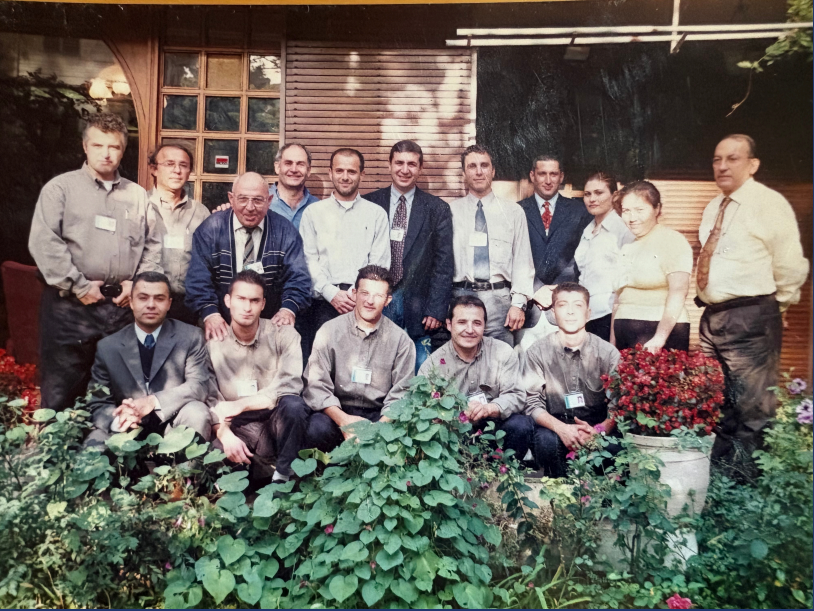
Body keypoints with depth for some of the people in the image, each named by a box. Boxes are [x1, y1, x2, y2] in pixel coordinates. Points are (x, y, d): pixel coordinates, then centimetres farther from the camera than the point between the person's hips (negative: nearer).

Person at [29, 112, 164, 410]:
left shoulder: (137, 195, 14)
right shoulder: (61, 188, 2)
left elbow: (153, 244, 14)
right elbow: (43, 243, -8)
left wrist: (137, 282, 1)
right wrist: (79, 287, -11)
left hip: (123, 304, 3)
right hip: (70, 304, -3)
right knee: (62, 391, 3)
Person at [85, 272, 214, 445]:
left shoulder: (190, 337, -1)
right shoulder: (108, 347, 3)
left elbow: (201, 385, -10)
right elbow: (98, 404, 4)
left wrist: (154, 401, -25)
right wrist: (117, 418, -20)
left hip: (174, 426, 0)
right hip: (129, 432, 0)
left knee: (196, 412, -30)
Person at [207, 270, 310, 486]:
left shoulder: (283, 334, -1)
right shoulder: (213, 343, 4)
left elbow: (289, 386, -14)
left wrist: (240, 405, -16)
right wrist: (224, 434, -21)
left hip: (277, 420, 0)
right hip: (238, 428, 1)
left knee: (292, 404, -34)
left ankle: (283, 477, -16)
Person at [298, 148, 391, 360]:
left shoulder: (377, 214, 12)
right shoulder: (313, 212, 13)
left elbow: (379, 264, 6)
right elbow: (309, 260, 6)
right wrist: (332, 293, -8)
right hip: (323, 302, 0)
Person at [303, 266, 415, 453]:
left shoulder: (401, 340, 4)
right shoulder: (330, 331, 1)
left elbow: (401, 394, 0)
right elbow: (316, 386, -5)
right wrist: (343, 420, -22)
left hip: (379, 415, 1)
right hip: (337, 412, 0)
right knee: (318, 428, -33)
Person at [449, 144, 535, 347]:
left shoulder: (513, 212, 9)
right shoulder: (451, 211, 8)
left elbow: (523, 261, 5)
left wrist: (519, 303, -5)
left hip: (499, 299, 0)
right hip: (461, 295, 0)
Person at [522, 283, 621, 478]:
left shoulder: (608, 353, -2)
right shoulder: (537, 352, -3)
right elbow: (533, 404, -8)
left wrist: (599, 430, -26)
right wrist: (561, 428, -26)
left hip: (597, 428, 1)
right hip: (554, 427, 0)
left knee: (616, 446, -30)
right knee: (546, 440, -33)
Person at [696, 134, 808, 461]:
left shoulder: (769, 203, -8)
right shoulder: (712, 208, 14)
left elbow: (790, 266, -9)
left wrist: (775, 307, 1)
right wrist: (709, 305, 15)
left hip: (750, 320, -8)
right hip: (712, 317, 8)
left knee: (752, 409, -4)